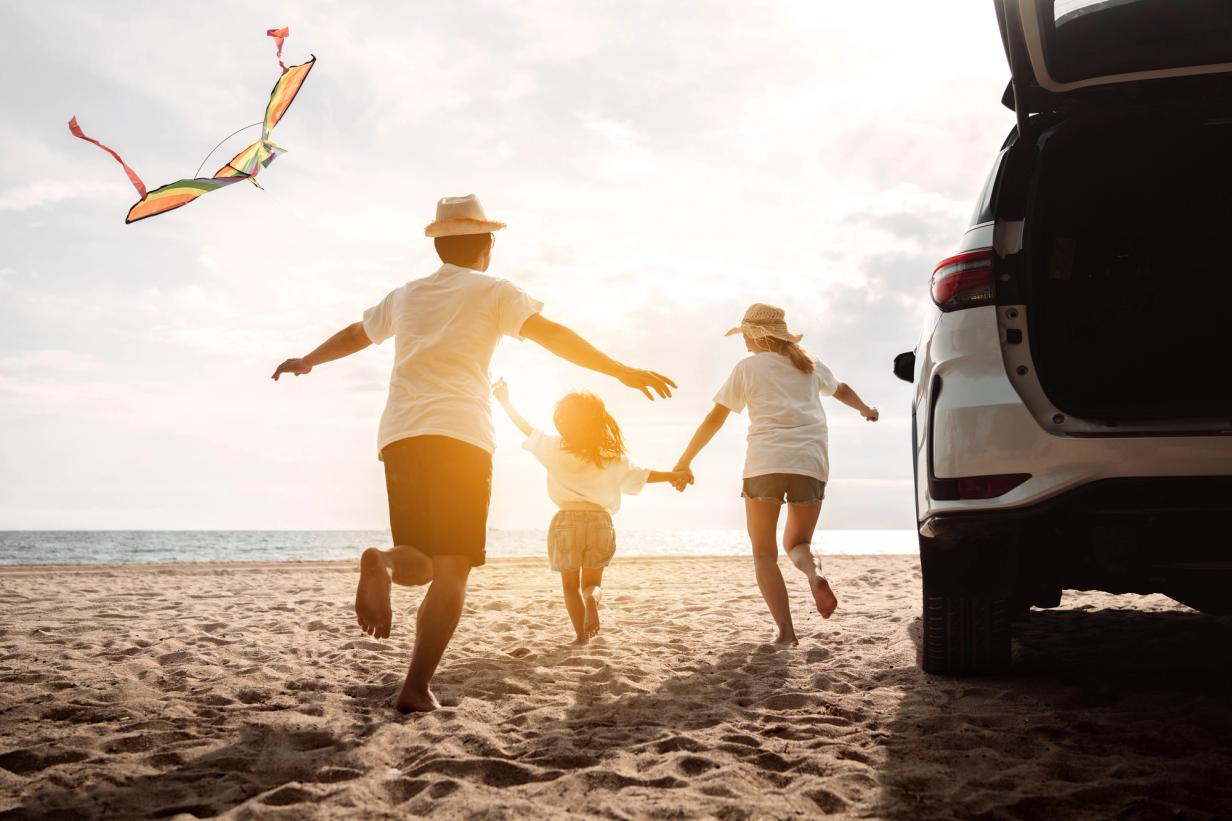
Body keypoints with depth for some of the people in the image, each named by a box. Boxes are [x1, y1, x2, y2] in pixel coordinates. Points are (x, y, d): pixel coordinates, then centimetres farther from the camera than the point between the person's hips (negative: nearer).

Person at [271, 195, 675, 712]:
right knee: (451, 570, -2)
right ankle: (416, 688, -12)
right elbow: (552, 335, -5)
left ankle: (381, 564, -21)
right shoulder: (493, 292, 9)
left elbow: (352, 336, 38)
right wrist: (621, 371, -7)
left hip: (399, 436, 4)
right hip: (460, 436, -4)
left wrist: (306, 362, 56)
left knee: (419, 562, 14)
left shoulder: (405, 296, 23)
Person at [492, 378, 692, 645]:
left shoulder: (554, 449, 0)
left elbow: (528, 429, 9)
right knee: (592, 581, 14)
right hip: (600, 521, 1)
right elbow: (643, 475, 7)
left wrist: (506, 403, 21)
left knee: (570, 585, 12)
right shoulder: (612, 458, 3)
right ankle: (592, 597, -20)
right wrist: (675, 475, 17)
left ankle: (581, 634, 2)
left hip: (566, 521, -1)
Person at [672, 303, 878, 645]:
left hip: (765, 462, -3)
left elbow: (715, 418, 7)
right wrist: (866, 409, 58)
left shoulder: (747, 366, 9)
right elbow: (842, 390, 39)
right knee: (796, 543, 20)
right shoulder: (809, 365, 20)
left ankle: (786, 631, -10)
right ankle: (815, 572, -17)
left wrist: (684, 462, 12)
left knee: (764, 553, 7)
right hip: (811, 461, 3)